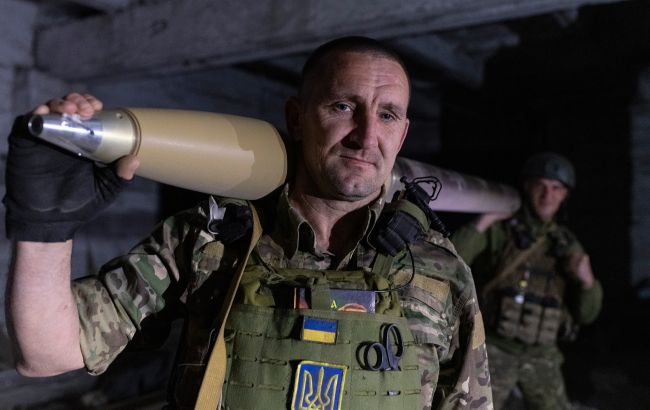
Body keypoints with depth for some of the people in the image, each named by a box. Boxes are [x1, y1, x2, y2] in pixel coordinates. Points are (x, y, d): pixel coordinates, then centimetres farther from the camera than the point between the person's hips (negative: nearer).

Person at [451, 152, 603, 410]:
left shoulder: (567, 245, 3)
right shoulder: (496, 230, -8)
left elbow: (586, 314, 1)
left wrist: (587, 280, -19)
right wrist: (483, 221, -26)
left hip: (541, 357, 4)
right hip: (495, 352, -3)